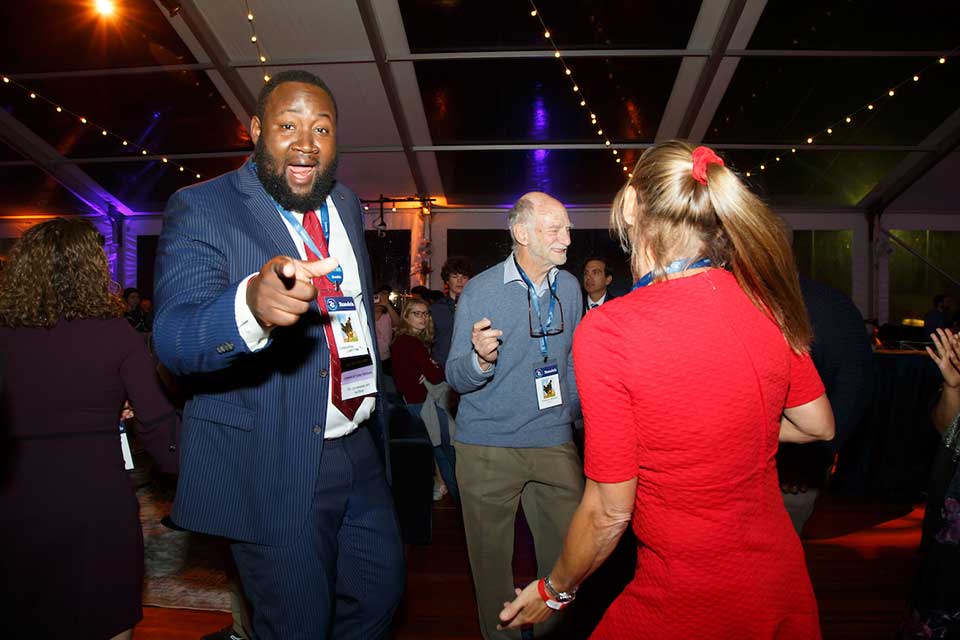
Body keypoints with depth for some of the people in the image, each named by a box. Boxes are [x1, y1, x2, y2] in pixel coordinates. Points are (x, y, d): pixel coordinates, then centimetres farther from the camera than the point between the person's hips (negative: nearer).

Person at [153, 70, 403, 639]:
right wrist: (251, 306, -47)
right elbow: (173, 339, -27)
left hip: (360, 451, 6)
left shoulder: (345, 205, 8)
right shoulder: (201, 209, -12)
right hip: (271, 467, -6)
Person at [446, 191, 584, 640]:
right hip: (488, 447, -3)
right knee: (492, 561, 10)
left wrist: (576, 413, 16)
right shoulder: (479, 291, -8)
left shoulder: (569, 287, 5)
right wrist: (481, 359, -30)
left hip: (555, 443, 4)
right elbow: (456, 378, -10)